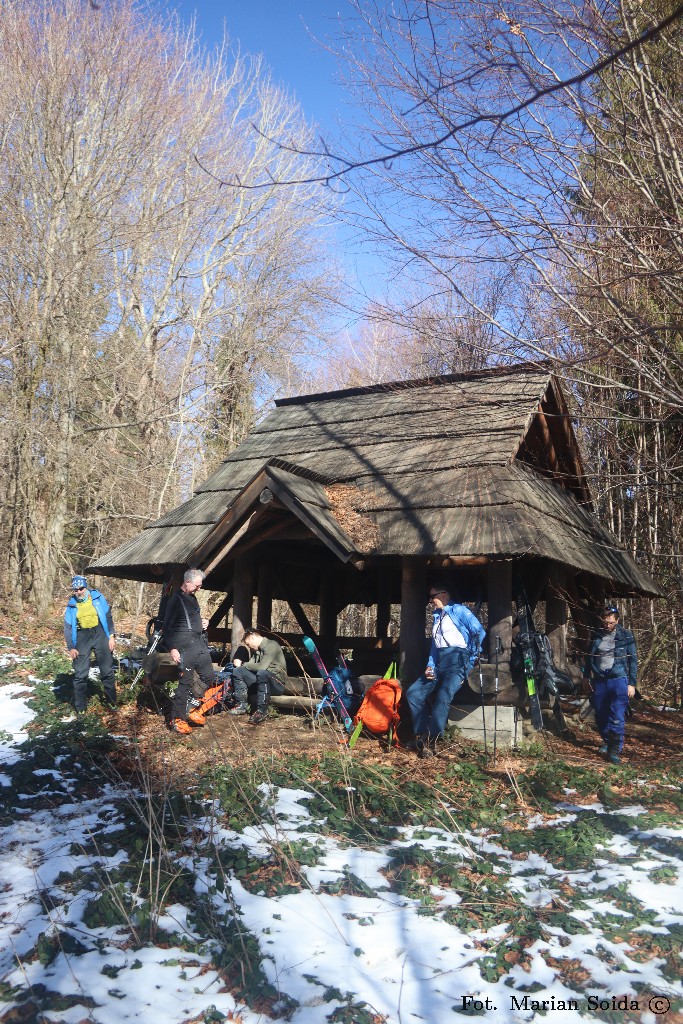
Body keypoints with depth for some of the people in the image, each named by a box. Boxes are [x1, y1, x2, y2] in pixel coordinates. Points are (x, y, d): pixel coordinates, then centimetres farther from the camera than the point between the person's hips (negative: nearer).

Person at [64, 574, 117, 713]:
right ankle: (80, 707, 10)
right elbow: (68, 627, 6)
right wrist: (71, 647, 2)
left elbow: (108, 617, 2)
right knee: (80, 674, 0)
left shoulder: (98, 598, -3)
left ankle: (110, 700, 19)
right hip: (82, 637, 1)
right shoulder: (71, 605, 1)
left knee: (107, 670, 4)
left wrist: (112, 636, -3)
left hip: (100, 634, -1)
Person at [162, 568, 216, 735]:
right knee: (185, 682, -7)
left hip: (200, 643, 9)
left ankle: (192, 710, 22)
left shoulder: (192, 598, 16)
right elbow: (167, 626, -11)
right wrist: (172, 649, -17)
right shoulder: (175, 599, -10)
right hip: (186, 646, -9)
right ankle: (177, 720, 4)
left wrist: (203, 622, 10)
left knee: (210, 677, 11)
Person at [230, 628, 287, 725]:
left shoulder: (271, 646, -14)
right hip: (261, 681, 8)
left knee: (262, 673, -40)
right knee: (237, 671, -3)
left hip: (277, 684, -8)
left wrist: (244, 664, -12)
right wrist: (239, 664, -6)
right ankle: (242, 705, -3)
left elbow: (262, 667, -24)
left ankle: (261, 712, -33)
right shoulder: (257, 649, 14)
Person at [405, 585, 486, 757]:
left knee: (443, 696, -30)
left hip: (457, 661, -8)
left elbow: (479, 632, -6)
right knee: (413, 692, -11)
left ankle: (429, 741, -28)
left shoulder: (458, 610, 3)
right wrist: (430, 667, 9)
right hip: (438, 664, 8)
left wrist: (471, 660, -7)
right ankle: (421, 735, -11)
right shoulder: (436, 618, 27)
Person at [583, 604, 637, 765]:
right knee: (600, 716, 11)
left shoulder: (626, 636, -3)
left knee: (617, 718, -9)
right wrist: (586, 676, 18)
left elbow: (633, 660, -1)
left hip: (619, 680, -4)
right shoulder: (597, 635, 7)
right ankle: (607, 742, 32)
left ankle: (615, 750, -1)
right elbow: (590, 656, 18)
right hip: (599, 680, 4)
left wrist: (632, 684, -4)